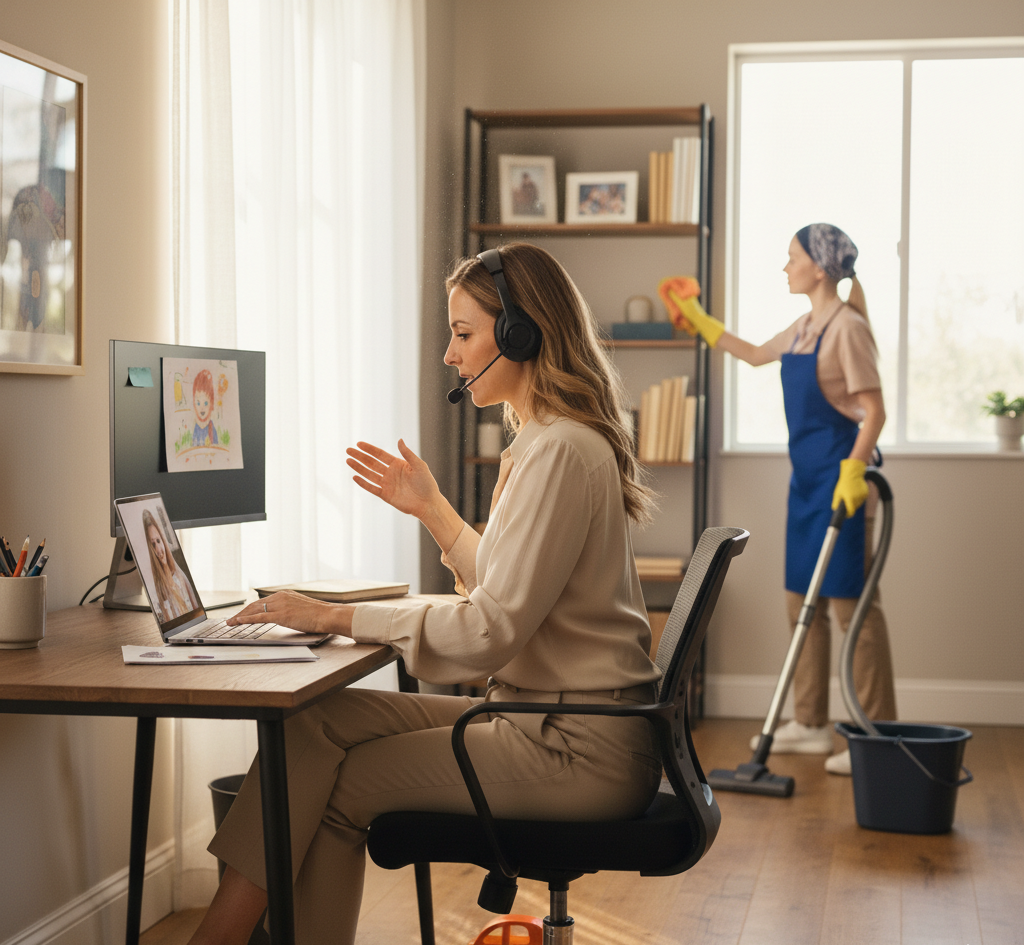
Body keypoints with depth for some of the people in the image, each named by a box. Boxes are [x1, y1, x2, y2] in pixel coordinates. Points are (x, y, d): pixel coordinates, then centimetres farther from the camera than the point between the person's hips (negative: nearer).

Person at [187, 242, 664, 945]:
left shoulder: (561, 451, -18)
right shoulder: (554, 441, 14)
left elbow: (489, 633, -22)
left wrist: (338, 616, -16)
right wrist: (432, 509, 18)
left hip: (576, 752, -9)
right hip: (548, 720, 9)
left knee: (336, 786, -10)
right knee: (319, 723, -1)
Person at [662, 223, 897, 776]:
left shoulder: (847, 327, -13)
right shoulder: (805, 327, 14)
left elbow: (874, 411, -18)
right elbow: (755, 355, 33)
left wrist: (853, 472, -29)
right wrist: (699, 322, 36)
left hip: (839, 476, -10)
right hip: (806, 477, 10)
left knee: (851, 601, -9)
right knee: (802, 601, 13)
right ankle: (810, 724, 22)